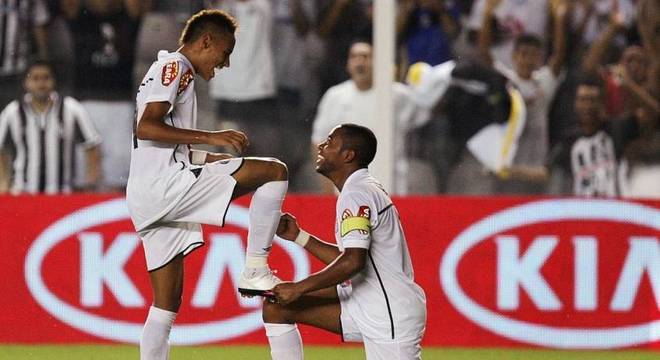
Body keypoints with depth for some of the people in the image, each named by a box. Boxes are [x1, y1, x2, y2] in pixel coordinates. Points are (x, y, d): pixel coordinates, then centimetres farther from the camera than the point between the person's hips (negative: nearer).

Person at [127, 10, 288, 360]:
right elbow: (146, 127, -18)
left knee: (167, 303, 11)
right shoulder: (175, 67, -4)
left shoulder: (167, 70, 28)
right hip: (167, 183, -10)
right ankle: (255, 270, -15)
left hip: (146, 199, 10)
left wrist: (210, 157, 28)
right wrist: (209, 137, -19)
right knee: (275, 171, -12)